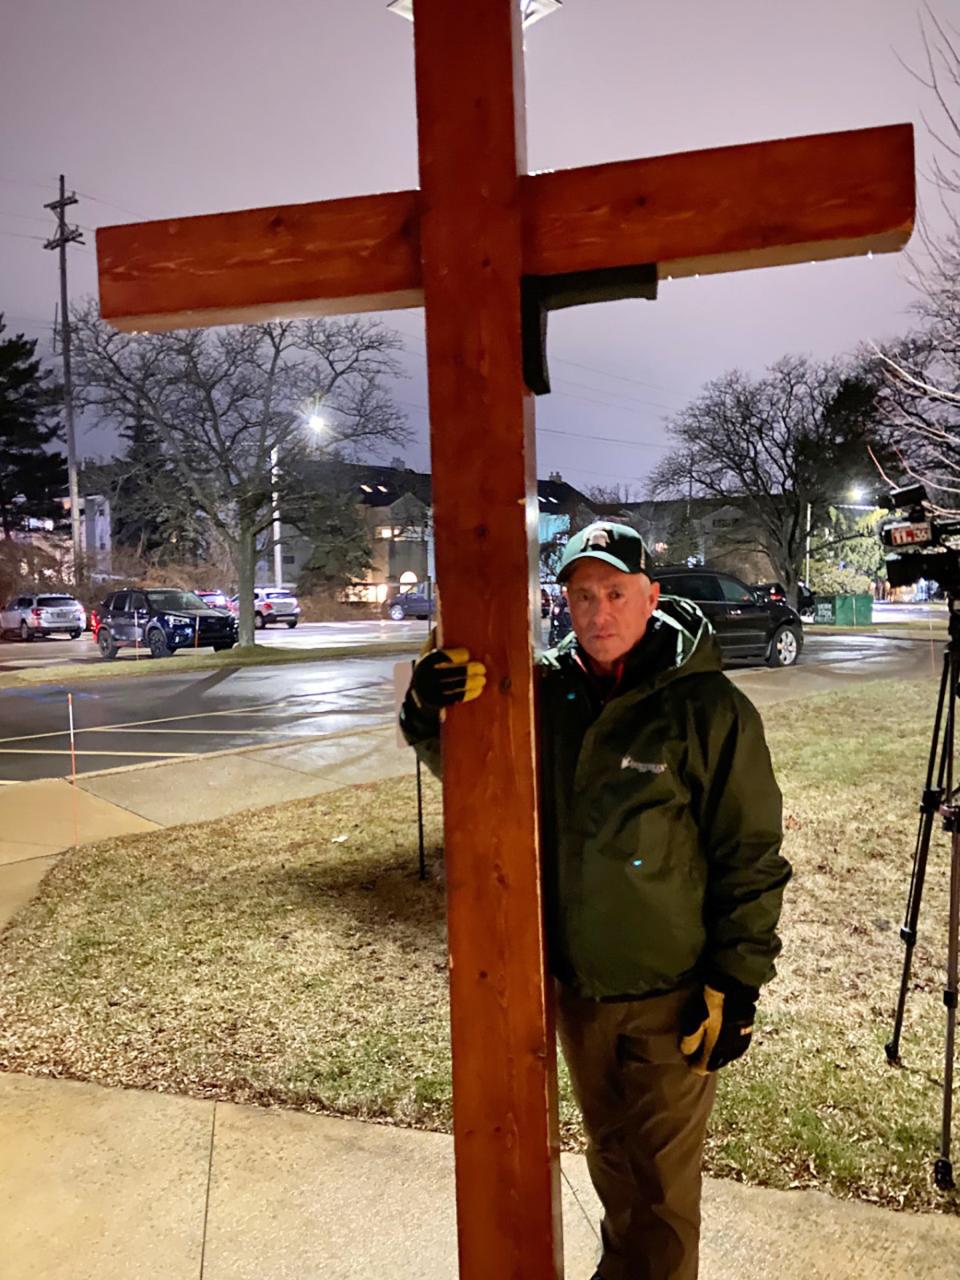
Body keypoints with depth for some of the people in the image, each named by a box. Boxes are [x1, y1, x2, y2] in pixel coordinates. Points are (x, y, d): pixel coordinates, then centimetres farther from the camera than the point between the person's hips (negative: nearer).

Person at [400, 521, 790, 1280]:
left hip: (672, 995, -4)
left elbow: (750, 856, -12)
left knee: (662, 1180, 11)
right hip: (576, 984, 5)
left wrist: (738, 984, -12)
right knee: (610, 1152, 25)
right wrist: (431, 717, -20)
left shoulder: (707, 706, -15)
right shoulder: (546, 692, -4)